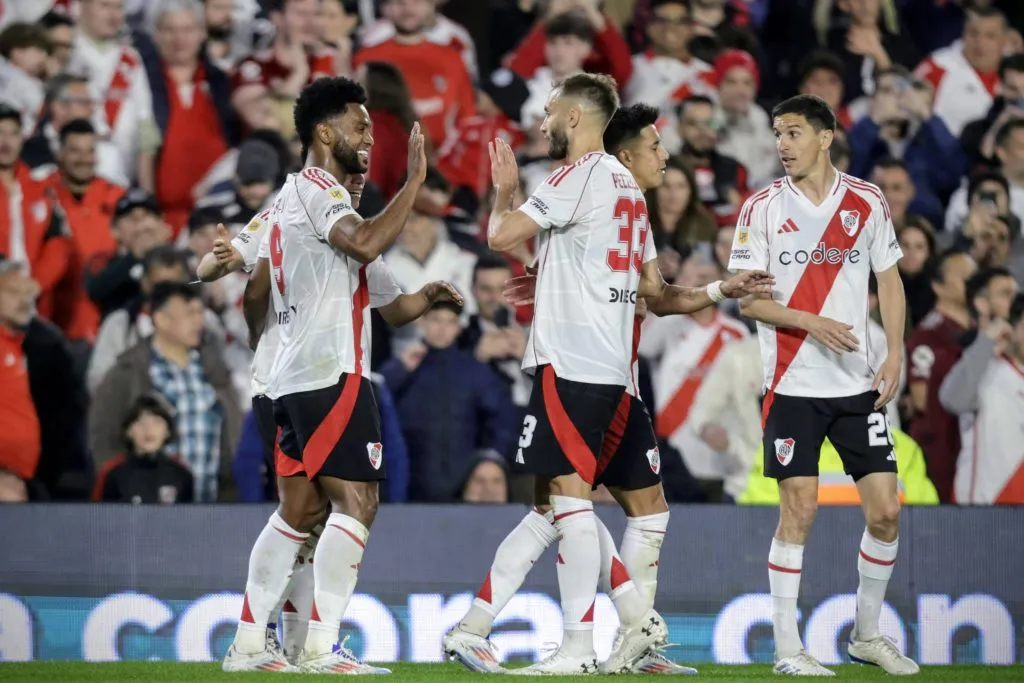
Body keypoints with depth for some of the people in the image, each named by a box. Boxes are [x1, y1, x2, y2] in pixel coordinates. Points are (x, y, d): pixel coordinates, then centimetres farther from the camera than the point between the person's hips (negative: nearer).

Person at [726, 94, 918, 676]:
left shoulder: (868, 202, 5)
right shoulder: (762, 207, -2)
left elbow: (890, 282, 12)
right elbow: (747, 299, -4)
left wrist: (895, 355, 0)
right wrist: (811, 323, -18)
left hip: (858, 383, 3)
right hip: (793, 383, -3)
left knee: (886, 511, 1)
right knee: (799, 510, -6)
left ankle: (868, 634, 18)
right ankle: (787, 648, 1)